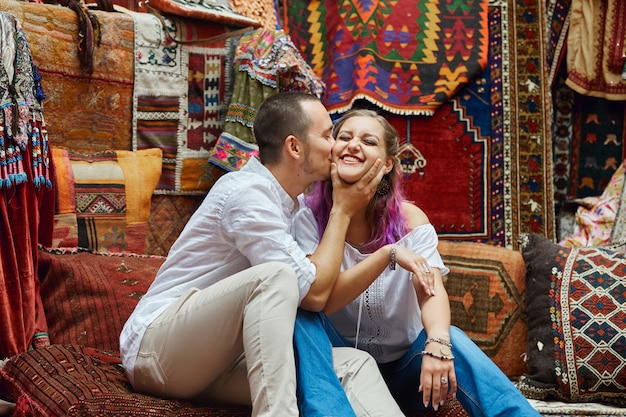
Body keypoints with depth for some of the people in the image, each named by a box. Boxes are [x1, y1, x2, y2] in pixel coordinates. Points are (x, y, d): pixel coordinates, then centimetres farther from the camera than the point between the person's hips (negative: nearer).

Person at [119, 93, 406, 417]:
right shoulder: (247, 192, -16)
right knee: (275, 275, -32)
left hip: (218, 358, 9)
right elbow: (313, 293, -18)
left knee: (355, 364, -9)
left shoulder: (286, 203, 12)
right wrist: (343, 210, -8)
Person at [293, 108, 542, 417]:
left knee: (452, 339, -29)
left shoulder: (408, 218, -5)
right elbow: (321, 301, -22)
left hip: (405, 369, 1)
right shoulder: (309, 216, -9)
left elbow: (432, 291, -22)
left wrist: (437, 343, -44)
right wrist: (388, 254, -34)